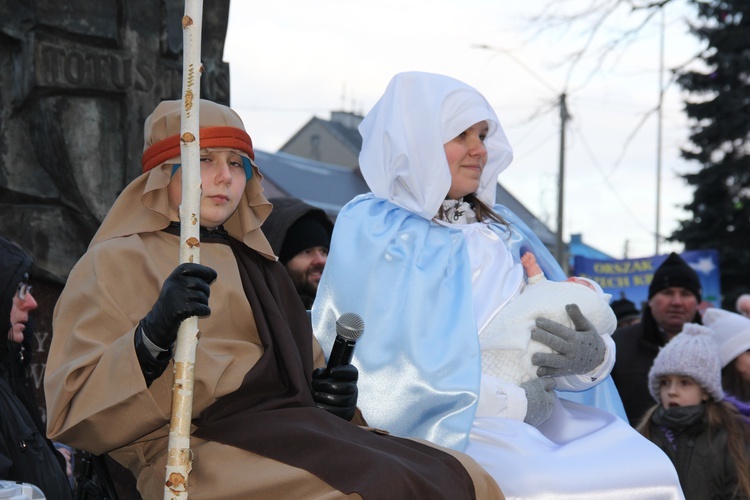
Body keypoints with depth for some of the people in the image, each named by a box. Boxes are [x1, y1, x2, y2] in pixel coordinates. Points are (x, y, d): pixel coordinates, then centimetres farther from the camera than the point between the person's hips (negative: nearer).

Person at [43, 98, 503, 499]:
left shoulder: (254, 264, 30)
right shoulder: (114, 263, 9)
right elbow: (72, 414, -3)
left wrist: (334, 396, 4)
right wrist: (153, 337, -19)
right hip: (199, 452, -6)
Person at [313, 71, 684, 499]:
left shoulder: (505, 233, 19)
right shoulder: (370, 231, 0)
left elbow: (562, 325, 14)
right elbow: (392, 366, -11)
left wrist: (595, 355, -10)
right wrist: (512, 402, -10)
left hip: (527, 422, 6)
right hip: (436, 428, -5)